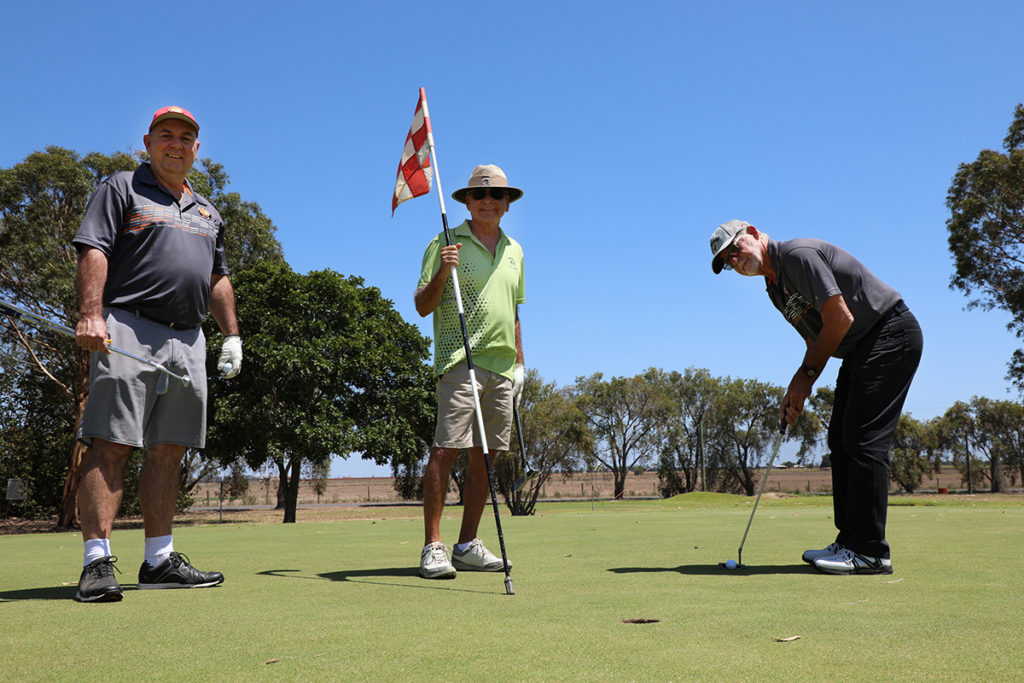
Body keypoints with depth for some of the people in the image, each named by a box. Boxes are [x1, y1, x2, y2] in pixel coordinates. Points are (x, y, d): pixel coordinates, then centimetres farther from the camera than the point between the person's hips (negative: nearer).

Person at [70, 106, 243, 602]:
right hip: (128, 330, -6)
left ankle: (159, 560, 11)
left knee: (168, 451, 6)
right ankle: (97, 563, -11)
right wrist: (90, 314, -18)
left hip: (188, 340, 6)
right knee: (111, 445, -11)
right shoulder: (121, 189, 7)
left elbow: (218, 279, 27)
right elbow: (93, 251, -5)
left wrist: (232, 335, 17)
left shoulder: (207, 211, 26)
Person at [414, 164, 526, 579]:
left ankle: (468, 545, 12)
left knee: (485, 456, 5)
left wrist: (519, 363, 20)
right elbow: (423, 306, -2)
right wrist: (441, 271, -19)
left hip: (501, 366, 6)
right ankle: (433, 548, -8)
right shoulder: (445, 244, 2)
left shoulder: (514, 251, 19)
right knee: (445, 450, -12)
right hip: (460, 361, -6)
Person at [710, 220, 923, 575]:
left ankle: (870, 552, -11)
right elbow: (817, 339, 17)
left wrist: (806, 375, -12)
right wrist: (797, 389, 4)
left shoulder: (798, 254, -17)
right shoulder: (775, 287, 13)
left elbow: (840, 318, -22)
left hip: (891, 335, -10)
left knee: (864, 439, -14)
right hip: (858, 351, 10)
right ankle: (850, 541, 11)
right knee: (841, 439, 7)